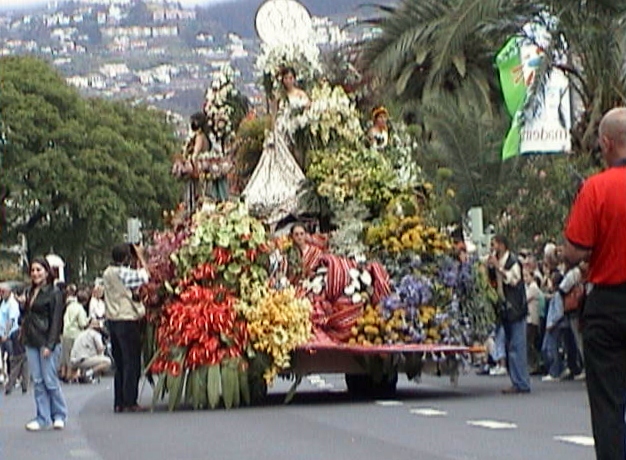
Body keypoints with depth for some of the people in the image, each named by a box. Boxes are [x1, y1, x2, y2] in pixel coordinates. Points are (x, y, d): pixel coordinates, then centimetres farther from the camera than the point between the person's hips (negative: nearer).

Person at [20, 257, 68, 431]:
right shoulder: (29, 292, 15)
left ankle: (59, 415, 11)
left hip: (47, 341, -7)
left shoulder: (54, 293, -6)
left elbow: (56, 320, -11)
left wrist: (50, 345, -16)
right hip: (31, 342, 7)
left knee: (50, 380, -3)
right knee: (37, 381, 5)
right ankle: (43, 418, 9)